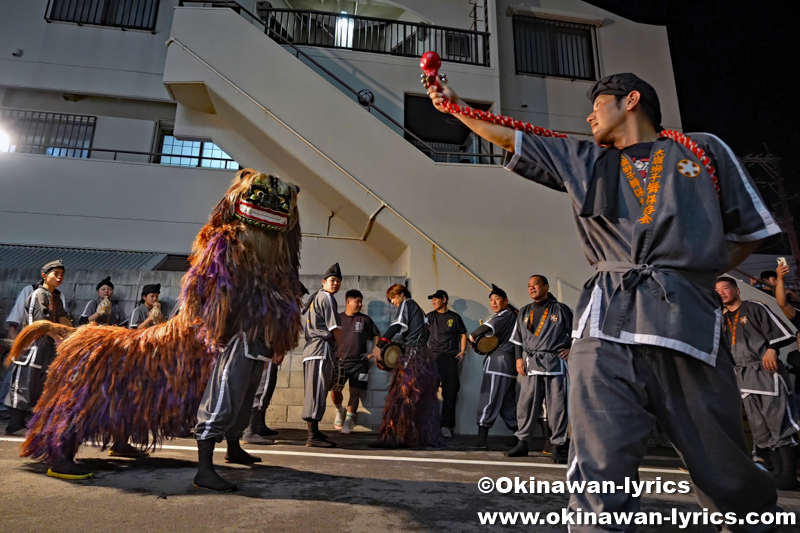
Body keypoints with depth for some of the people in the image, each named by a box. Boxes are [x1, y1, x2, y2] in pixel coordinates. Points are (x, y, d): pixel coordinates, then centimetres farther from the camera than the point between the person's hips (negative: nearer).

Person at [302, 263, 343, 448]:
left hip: (310, 349, 10)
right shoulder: (326, 297, -4)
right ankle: (313, 436, -13)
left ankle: (314, 432, 21)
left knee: (313, 391, 13)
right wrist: (340, 346, 6)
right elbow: (335, 327, -9)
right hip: (322, 349, -10)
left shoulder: (314, 298, 25)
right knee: (317, 392, -12)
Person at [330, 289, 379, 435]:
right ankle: (339, 410, 20)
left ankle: (349, 420, 12)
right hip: (340, 361, 0)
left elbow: (376, 336, 12)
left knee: (355, 392, -2)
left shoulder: (365, 319, 9)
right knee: (334, 389, -10)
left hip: (359, 363, 1)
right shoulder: (338, 318, 7)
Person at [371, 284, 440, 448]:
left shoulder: (406, 304, 0)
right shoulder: (417, 308, 26)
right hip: (424, 356, 9)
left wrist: (379, 346, -22)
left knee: (401, 396, -11)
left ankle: (393, 438, -12)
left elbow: (396, 326, -15)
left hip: (411, 354, -9)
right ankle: (427, 436, 13)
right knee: (424, 397, 9)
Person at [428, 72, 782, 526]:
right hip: (607, 322, 1)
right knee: (601, 468, -9)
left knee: (722, 466, 10)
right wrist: (456, 107, 26)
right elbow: (508, 138, 25)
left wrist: (696, 278, 11)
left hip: (688, 319, 0)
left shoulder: (704, 149, 18)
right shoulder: (585, 160, 22)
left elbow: (750, 232, 19)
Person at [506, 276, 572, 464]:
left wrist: (571, 350, -2)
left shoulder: (560, 309, 5)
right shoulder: (524, 312, 16)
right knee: (526, 404, 2)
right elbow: (517, 338, 17)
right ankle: (522, 442, 12)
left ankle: (559, 445, 8)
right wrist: (519, 358, 7)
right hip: (531, 363, 3)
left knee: (557, 406, -2)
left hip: (555, 363, -3)